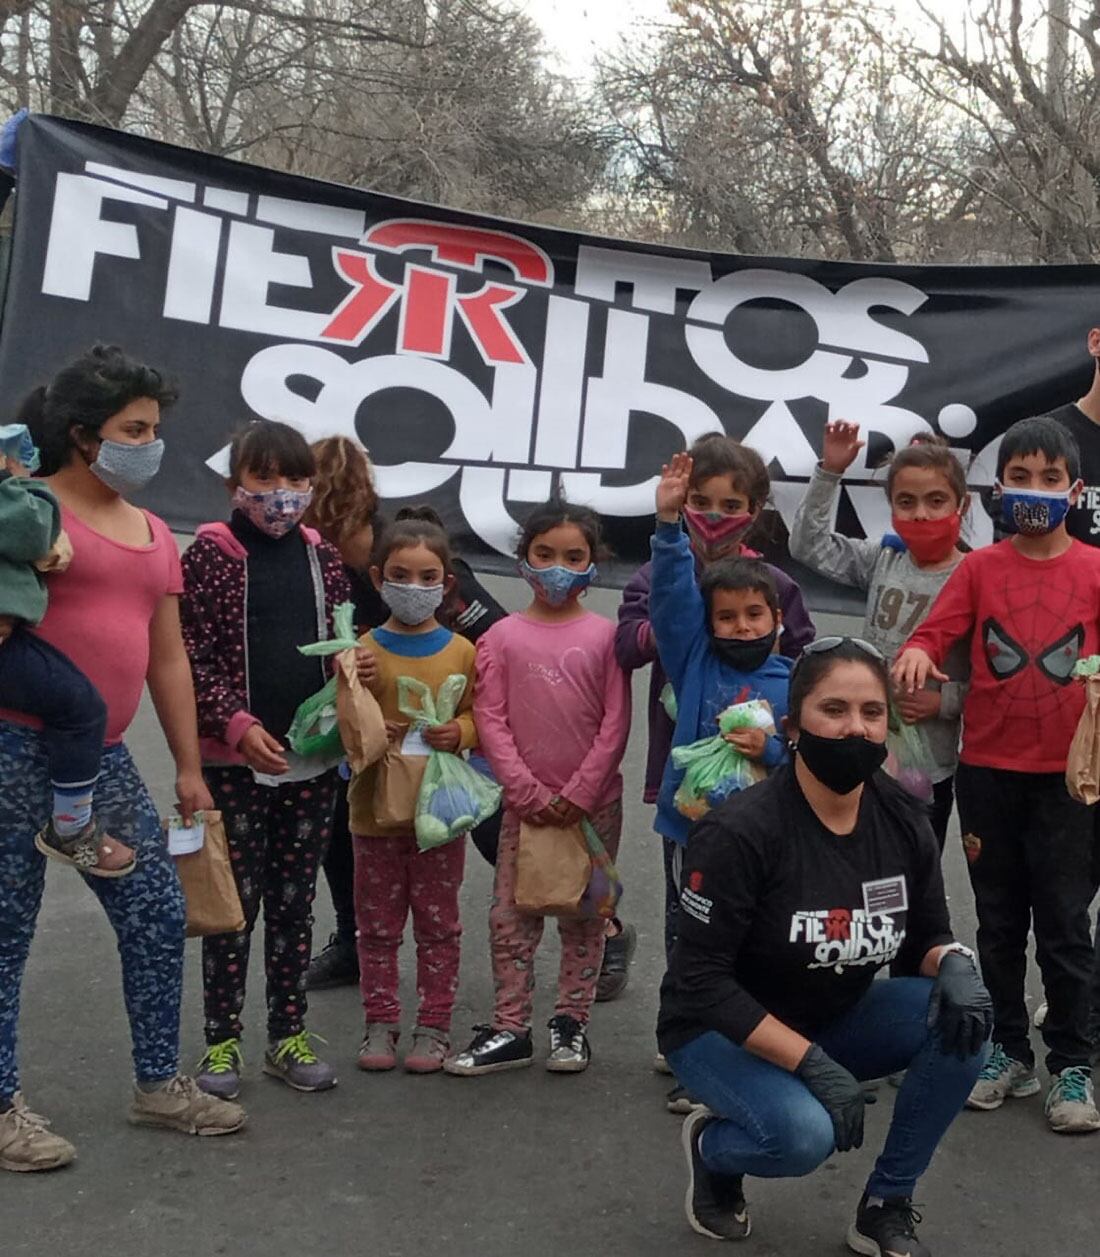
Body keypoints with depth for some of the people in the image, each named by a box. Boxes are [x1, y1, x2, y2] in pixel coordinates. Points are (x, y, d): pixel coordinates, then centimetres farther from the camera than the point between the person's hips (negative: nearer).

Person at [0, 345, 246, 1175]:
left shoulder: (155, 535, 15)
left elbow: (168, 658, 17)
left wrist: (189, 767, 15)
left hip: (102, 760, 7)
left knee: (159, 917, 9)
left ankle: (160, 1083, 23)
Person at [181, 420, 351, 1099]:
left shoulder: (323, 556, 8)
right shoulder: (211, 553, -5)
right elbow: (192, 656, -9)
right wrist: (237, 723, -18)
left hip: (312, 758, 4)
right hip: (233, 760, -4)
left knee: (294, 902, 11)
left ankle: (289, 1036, 23)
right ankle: (222, 1041, 17)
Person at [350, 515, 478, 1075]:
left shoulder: (461, 651, 0)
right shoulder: (365, 650, -2)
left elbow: (480, 717, 4)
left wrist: (459, 731, -15)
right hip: (377, 808, 0)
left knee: (438, 922, 9)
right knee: (377, 923, 10)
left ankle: (434, 1024, 20)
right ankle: (381, 1022, 23)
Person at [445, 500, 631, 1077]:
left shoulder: (604, 635, -2)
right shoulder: (503, 637, 0)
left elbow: (615, 724, -5)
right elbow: (491, 721, -4)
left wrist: (579, 793, -11)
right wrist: (529, 792, -10)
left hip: (592, 802, 0)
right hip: (525, 802, 1)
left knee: (584, 918, 9)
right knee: (510, 916, 3)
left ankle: (570, 1023, 22)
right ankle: (509, 1030, 14)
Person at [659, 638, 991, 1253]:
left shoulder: (904, 821, -8)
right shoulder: (740, 831, -25)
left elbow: (926, 938, 2)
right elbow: (701, 980, -23)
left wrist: (954, 964, -23)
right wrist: (809, 1062, -28)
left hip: (836, 1020, 6)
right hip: (723, 1031, -5)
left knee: (962, 1018, -19)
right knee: (805, 1133, -33)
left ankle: (886, 1208, -2)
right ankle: (712, 1144, 5)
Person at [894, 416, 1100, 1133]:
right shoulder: (980, 568, 3)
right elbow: (936, 633, -6)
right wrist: (916, 654, -27)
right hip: (987, 771, 2)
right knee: (1000, 920, 13)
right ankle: (1009, 1053, 27)